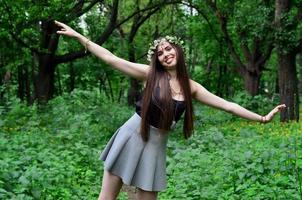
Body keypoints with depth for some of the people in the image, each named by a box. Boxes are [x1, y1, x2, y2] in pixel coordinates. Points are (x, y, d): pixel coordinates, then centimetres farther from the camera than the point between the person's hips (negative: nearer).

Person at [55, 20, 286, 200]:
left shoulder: (190, 87, 2)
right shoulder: (151, 74, -5)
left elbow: (227, 105, 5)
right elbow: (111, 59, -6)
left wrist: (262, 118, 4)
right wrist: (78, 36, -8)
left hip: (156, 145, 2)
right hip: (131, 137, -2)